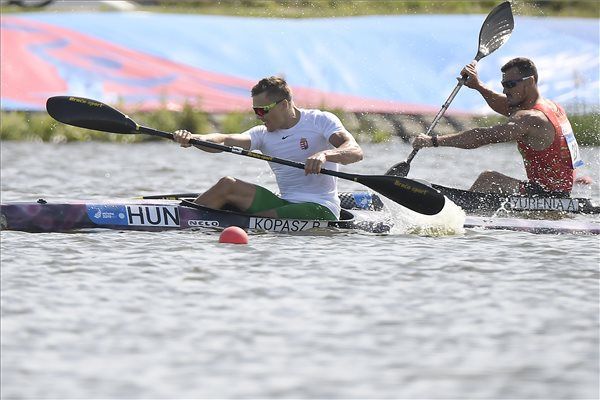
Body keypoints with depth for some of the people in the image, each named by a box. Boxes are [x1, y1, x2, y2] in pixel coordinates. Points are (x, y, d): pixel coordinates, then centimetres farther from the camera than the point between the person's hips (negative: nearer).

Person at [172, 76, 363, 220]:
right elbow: (225, 141, -8)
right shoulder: (264, 134, 9)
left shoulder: (321, 120, -4)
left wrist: (324, 154, -39)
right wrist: (191, 138, -27)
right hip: (285, 205, 6)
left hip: (321, 210, -6)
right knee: (227, 185, -10)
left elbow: (356, 152, -19)